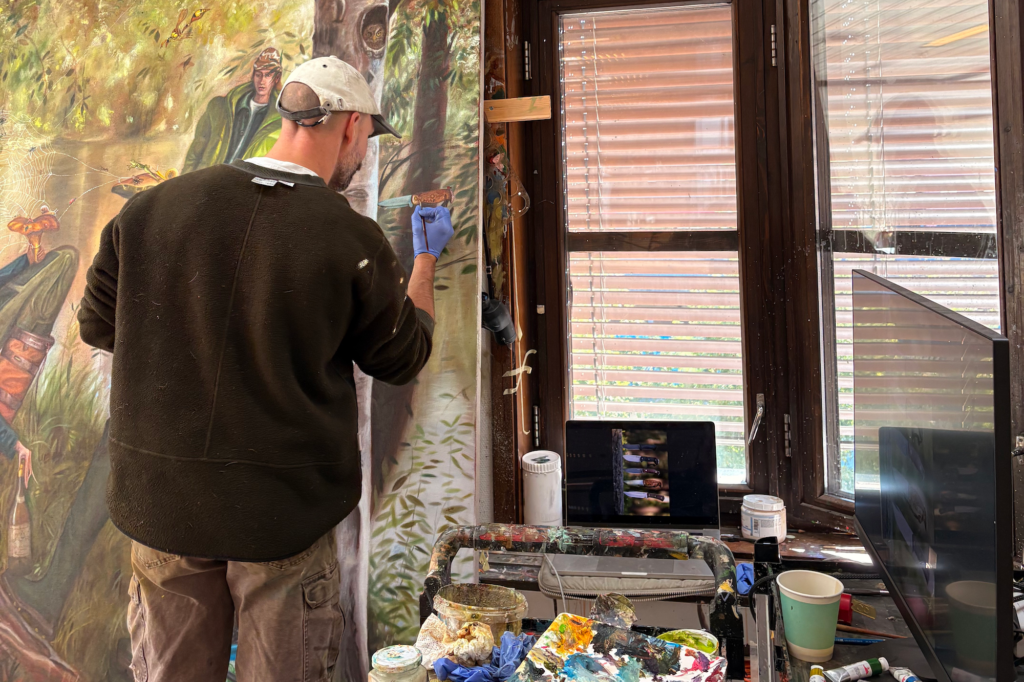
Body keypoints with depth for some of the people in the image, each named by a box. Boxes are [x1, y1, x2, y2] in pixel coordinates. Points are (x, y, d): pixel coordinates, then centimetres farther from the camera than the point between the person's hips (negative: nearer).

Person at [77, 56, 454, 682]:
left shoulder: (151, 208, -6)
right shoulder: (353, 241, -15)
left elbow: (98, 325, 8)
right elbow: (404, 357, 1)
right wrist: (426, 259, 16)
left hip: (162, 501, 4)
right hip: (286, 512, -3)